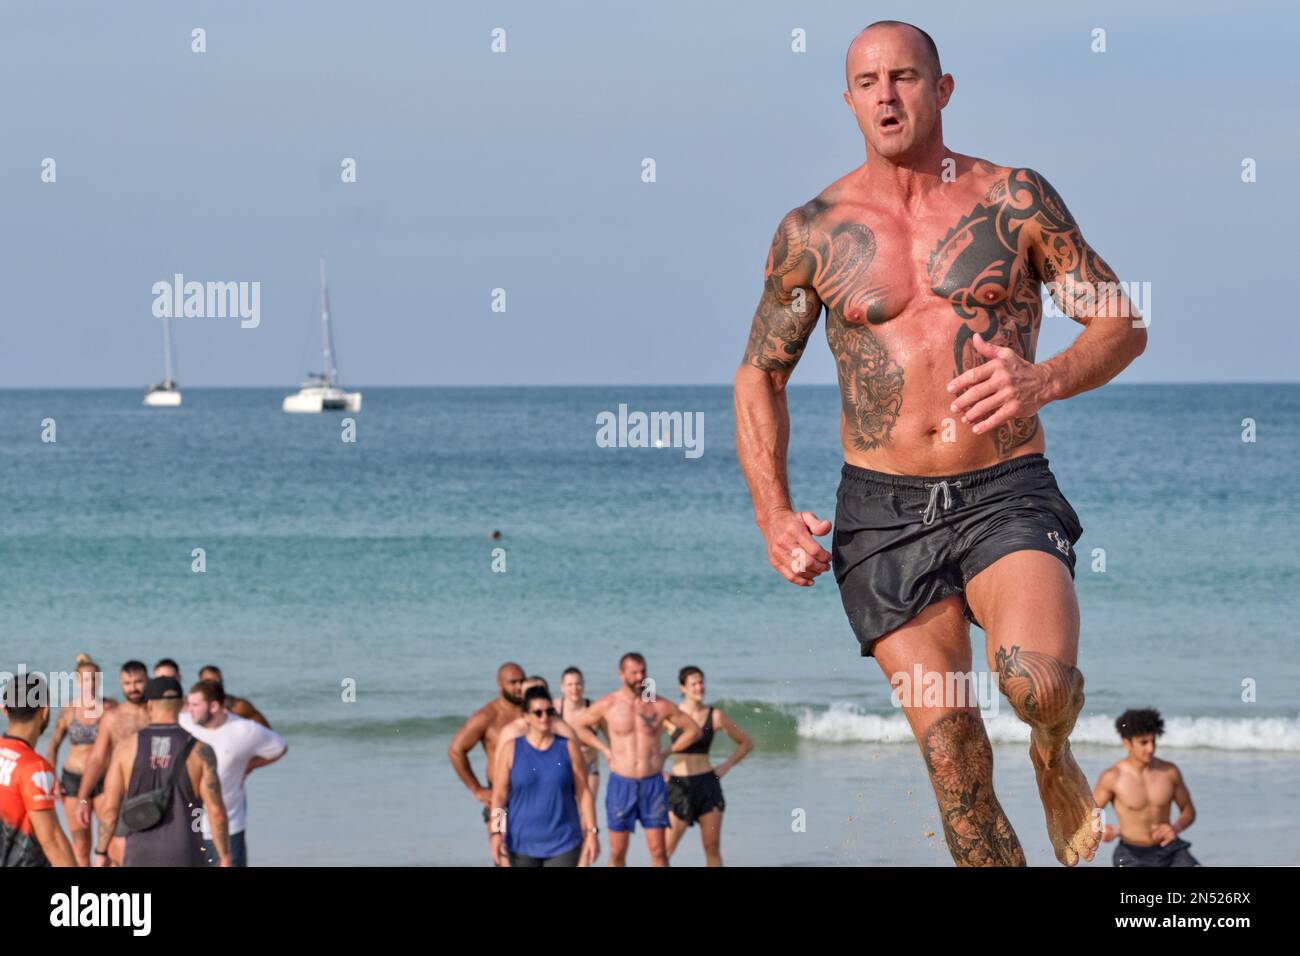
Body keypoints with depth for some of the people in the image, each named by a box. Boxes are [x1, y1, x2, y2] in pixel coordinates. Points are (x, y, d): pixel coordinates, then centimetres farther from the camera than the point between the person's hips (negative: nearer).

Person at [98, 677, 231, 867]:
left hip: (141, 857, 1)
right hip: (184, 858, -1)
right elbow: (216, 811, -9)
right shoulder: (199, 751, -6)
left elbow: (109, 808, -2)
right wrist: (225, 859, -1)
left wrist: (101, 853, 9)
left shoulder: (126, 748, -2)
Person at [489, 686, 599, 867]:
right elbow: (499, 795, -1)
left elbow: (584, 793, 2)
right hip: (522, 844, 1)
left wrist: (592, 832, -3)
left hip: (563, 844, 0)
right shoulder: (510, 749, 0)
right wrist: (496, 832, -11)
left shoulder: (568, 748, 2)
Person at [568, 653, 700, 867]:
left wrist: (667, 752, 3)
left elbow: (693, 730, 10)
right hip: (621, 783, 0)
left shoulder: (661, 705, -1)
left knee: (658, 850, -3)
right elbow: (574, 726, 9)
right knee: (617, 852, 3)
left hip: (653, 784, 0)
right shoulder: (608, 705, -2)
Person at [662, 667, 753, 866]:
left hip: (708, 784, 1)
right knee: (666, 848, -5)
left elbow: (746, 743, 14)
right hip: (680, 786, -1)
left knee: (712, 847, 3)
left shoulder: (716, 716, 2)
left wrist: (726, 766, 4)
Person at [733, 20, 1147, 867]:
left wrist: (1046, 382, -21)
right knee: (948, 739, -5)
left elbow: (1124, 324, 1)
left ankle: (1056, 759, 8)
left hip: (1007, 495, -1)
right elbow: (759, 377, 13)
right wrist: (774, 515, -1)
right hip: (883, 510, 2)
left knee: (1038, 679, -28)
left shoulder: (1015, 200, 0)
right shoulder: (812, 232, 3)